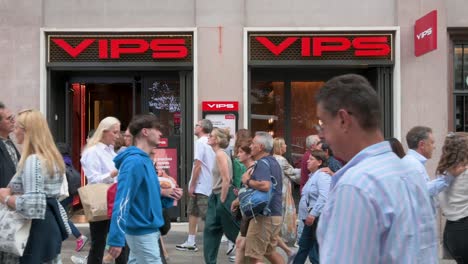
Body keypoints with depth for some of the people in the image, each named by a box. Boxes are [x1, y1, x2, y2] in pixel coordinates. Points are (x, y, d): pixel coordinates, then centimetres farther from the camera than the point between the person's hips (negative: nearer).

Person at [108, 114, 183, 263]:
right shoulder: (134, 162, -20)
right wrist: (116, 239, -30)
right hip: (142, 231, -10)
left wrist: (163, 193, 2)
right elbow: (122, 200, -26)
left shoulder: (145, 160, 11)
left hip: (146, 229, 10)